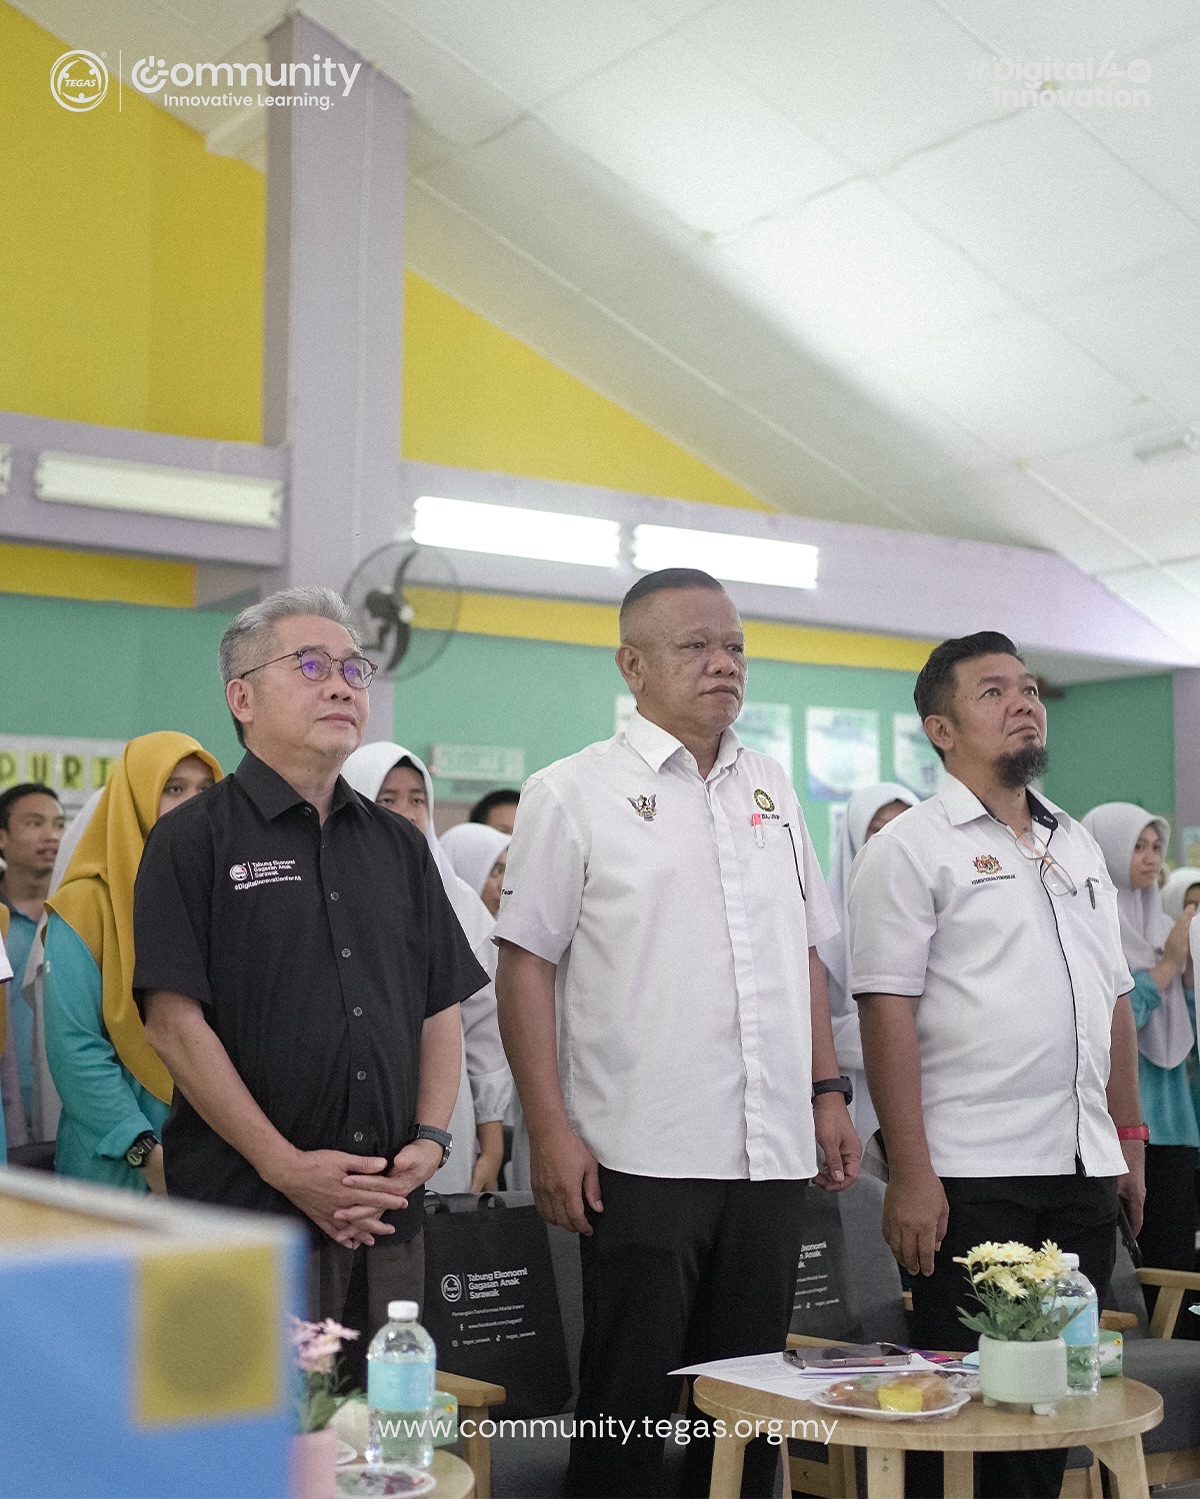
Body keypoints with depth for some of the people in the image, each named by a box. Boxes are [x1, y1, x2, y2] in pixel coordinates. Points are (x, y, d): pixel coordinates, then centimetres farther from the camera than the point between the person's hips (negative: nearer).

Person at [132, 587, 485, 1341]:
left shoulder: (398, 844, 15)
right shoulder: (193, 839, -2)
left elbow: (442, 1011, 15)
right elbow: (175, 1022, -9)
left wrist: (431, 1141, -1)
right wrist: (286, 1166, -14)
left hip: (390, 1212, 5)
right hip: (246, 1211, -5)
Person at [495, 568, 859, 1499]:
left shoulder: (771, 788, 13)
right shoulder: (574, 794, -3)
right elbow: (527, 965, -6)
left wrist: (829, 1092, 11)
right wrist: (552, 1132, -12)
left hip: (773, 1154, 5)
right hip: (641, 1158, -5)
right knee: (629, 1403, 4)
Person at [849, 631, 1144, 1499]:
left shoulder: (1079, 846, 15)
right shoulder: (911, 849, -6)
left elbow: (1115, 999, 18)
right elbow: (888, 1014, -12)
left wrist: (1130, 1136, 13)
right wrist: (911, 1174, -18)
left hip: (1084, 1169, 6)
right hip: (970, 1175, -6)